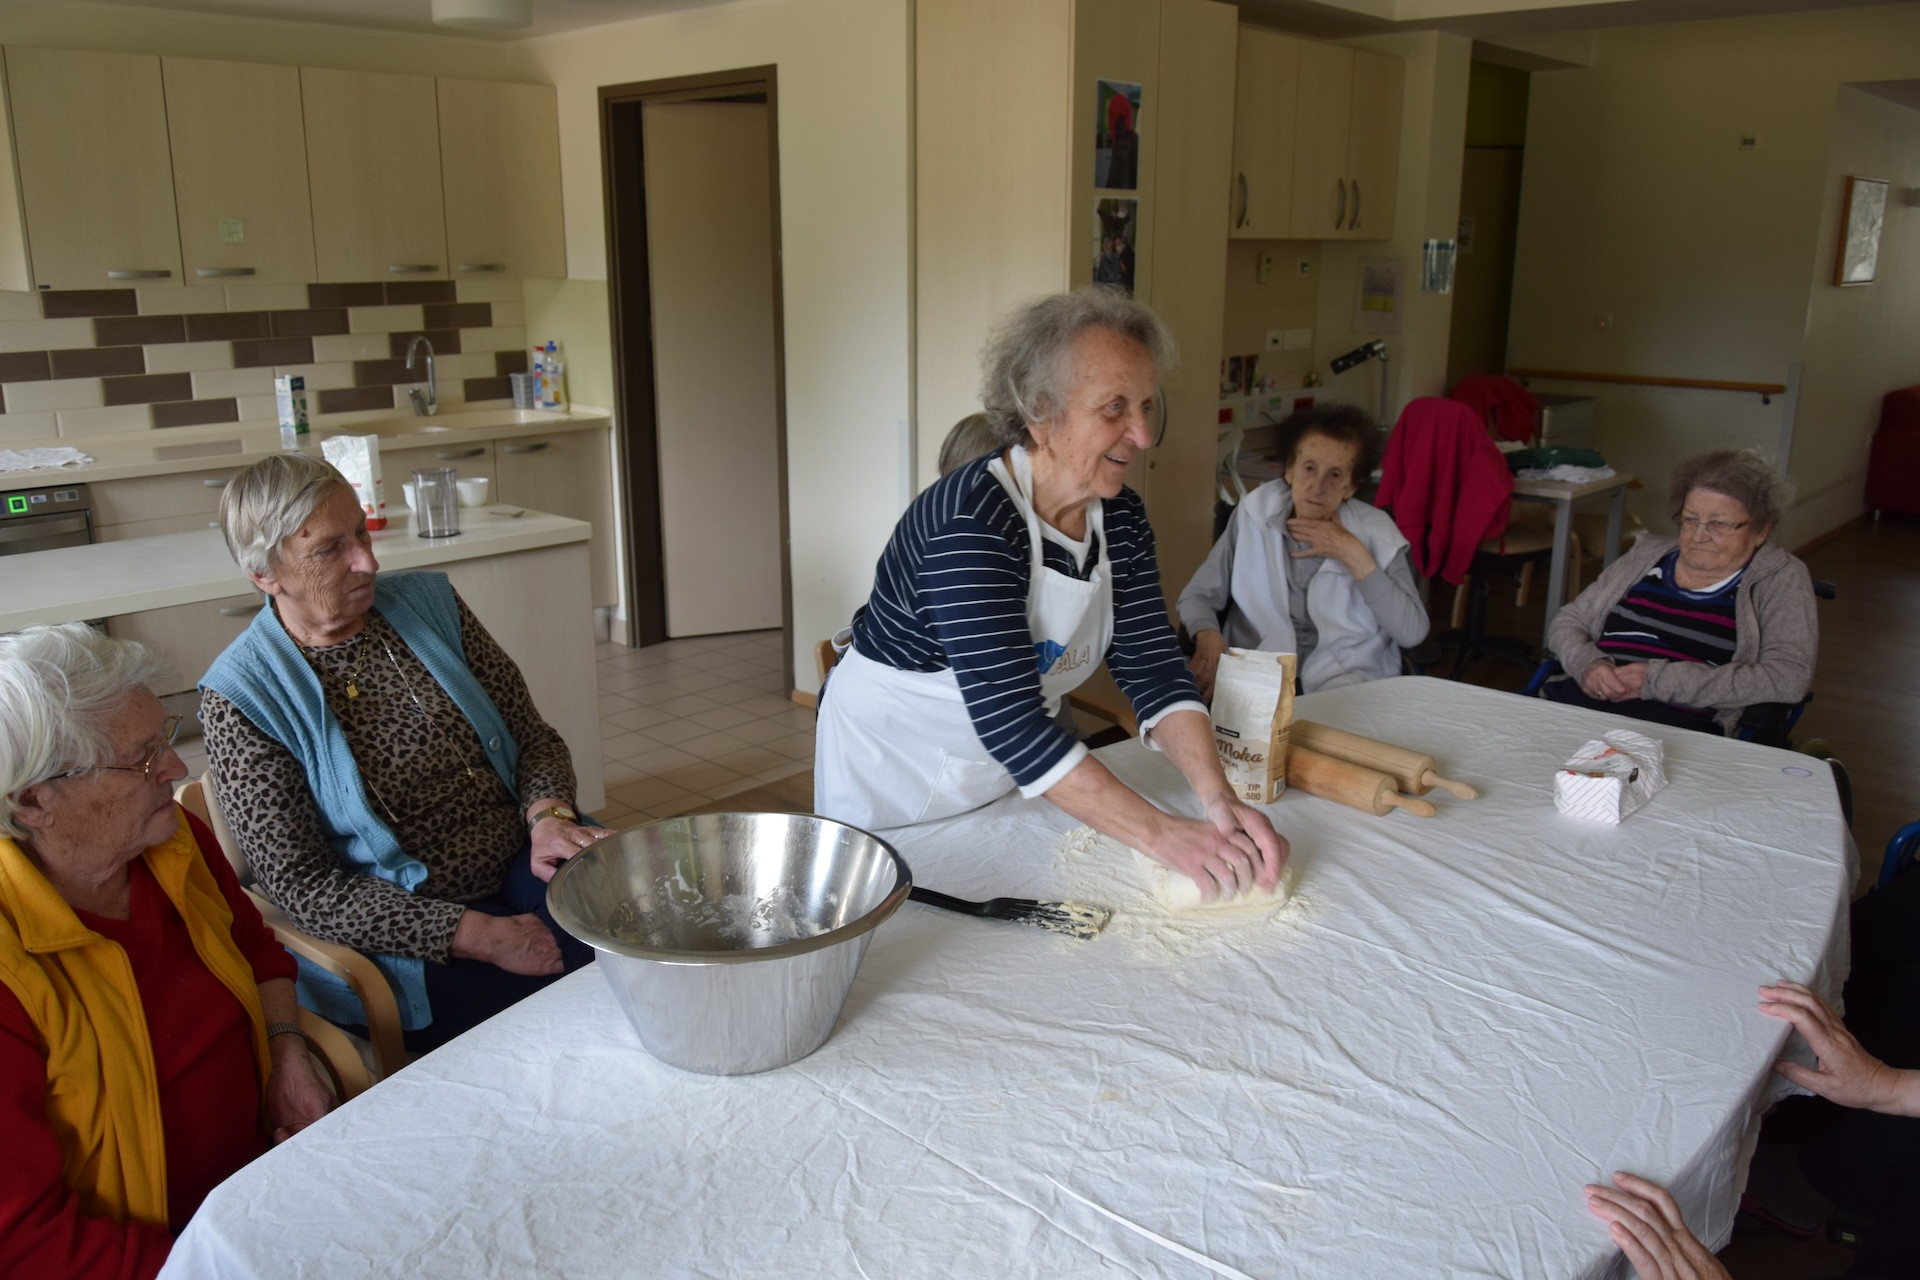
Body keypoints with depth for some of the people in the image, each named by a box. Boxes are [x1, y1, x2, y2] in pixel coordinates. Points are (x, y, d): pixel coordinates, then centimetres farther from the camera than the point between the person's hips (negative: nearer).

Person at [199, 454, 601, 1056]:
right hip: (410, 937, -4)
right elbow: (301, 884, -10)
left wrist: (549, 814, -14)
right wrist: (478, 936, -19)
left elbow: (533, 734, 10)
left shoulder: (427, 602, 7)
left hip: (523, 867, 5)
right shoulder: (242, 696, -6)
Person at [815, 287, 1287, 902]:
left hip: (1010, 768, 7)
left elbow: (1153, 668, -8)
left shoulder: (1121, 518, -6)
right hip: (895, 766, -6)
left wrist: (1217, 799, -23)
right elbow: (1008, 718, -36)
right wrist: (1161, 834, -38)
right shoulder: (970, 522, -31)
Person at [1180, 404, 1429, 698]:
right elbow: (1196, 596, 4)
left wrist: (1354, 557, -10)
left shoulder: (1375, 533, 2)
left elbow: (1413, 632, -7)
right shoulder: (1254, 516, 3)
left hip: (1346, 684, -1)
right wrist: (1208, 636, -19)